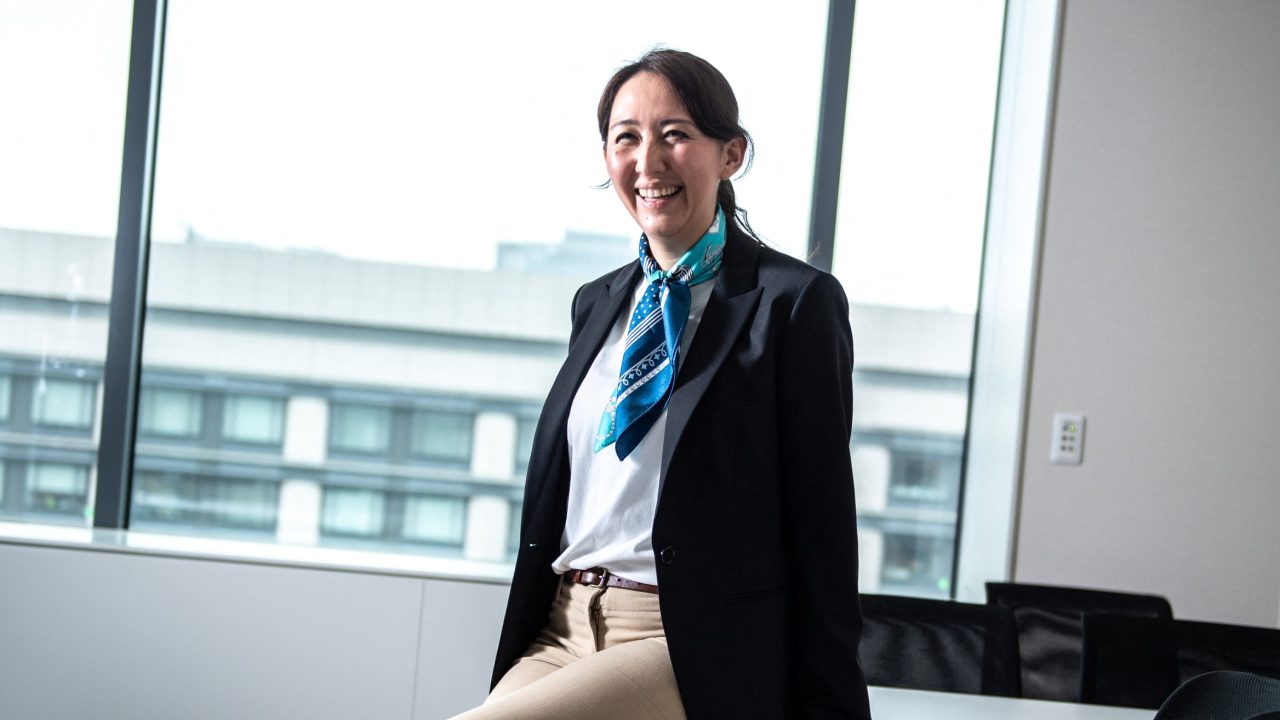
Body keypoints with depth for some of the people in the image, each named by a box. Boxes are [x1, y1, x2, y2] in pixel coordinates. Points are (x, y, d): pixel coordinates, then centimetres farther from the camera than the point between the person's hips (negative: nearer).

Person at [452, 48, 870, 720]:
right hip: (562, 633, 7)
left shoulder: (795, 301, -5)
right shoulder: (597, 303, 16)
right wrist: (519, 663, 19)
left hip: (689, 648, -6)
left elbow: (822, 528, -6)